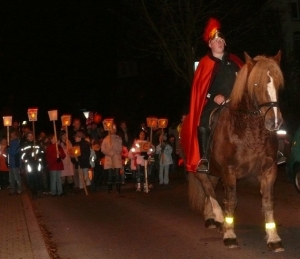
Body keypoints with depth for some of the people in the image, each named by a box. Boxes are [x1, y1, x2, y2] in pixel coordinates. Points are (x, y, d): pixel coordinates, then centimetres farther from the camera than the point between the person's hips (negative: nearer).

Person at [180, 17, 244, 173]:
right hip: (212, 104, -3)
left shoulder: (234, 62, 13)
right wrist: (214, 97, -14)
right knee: (204, 126, -27)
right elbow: (200, 87, -1)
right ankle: (204, 158, -21)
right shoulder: (205, 63, 4)